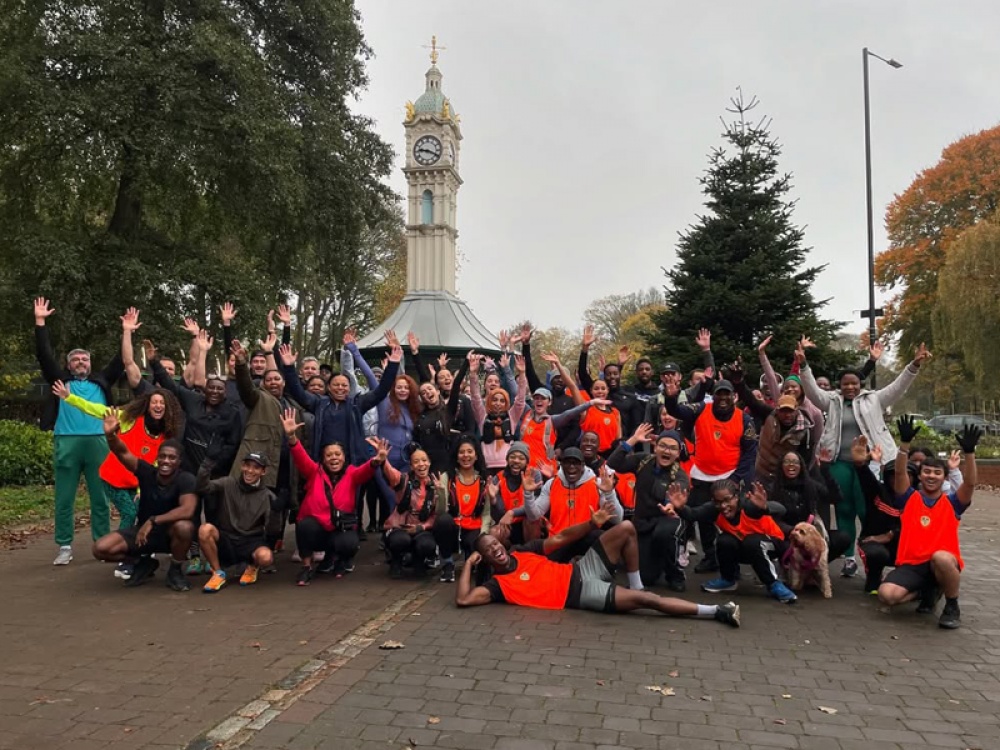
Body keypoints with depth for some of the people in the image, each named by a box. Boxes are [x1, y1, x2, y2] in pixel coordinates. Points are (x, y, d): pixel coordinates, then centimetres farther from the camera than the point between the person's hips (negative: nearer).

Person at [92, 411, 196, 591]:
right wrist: (110, 435, -44)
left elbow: (187, 510, -36)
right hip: (142, 531, 3)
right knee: (101, 549, -16)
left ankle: (175, 571, -8)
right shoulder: (147, 472, -12)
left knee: (184, 527, -38)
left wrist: (153, 521, -33)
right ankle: (143, 563, 12)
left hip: (170, 533, -3)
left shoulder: (186, 480, -21)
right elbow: (123, 453, -24)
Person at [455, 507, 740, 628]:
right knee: (647, 601, -20)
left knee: (626, 528, -8)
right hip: (581, 594, -6)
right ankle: (716, 611, -9)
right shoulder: (499, 583, -5)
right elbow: (463, 600, -18)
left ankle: (636, 587, 7)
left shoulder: (523, 551, 10)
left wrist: (592, 524, -3)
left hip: (582, 570, 7)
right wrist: (469, 564, -10)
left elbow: (561, 538, 11)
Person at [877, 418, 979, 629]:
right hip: (911, 564, 1)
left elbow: (970, 483, -10)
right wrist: (905, 443, -20)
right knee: (886, 595, -24)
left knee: (940, 557, -39)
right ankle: (928, 591, 12)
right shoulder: (909, 498, 7)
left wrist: (969, 452, -23)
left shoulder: (952, 503, 7)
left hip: (944, 564, -1)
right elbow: (900, 473, -8)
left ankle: (952, 605, -7)